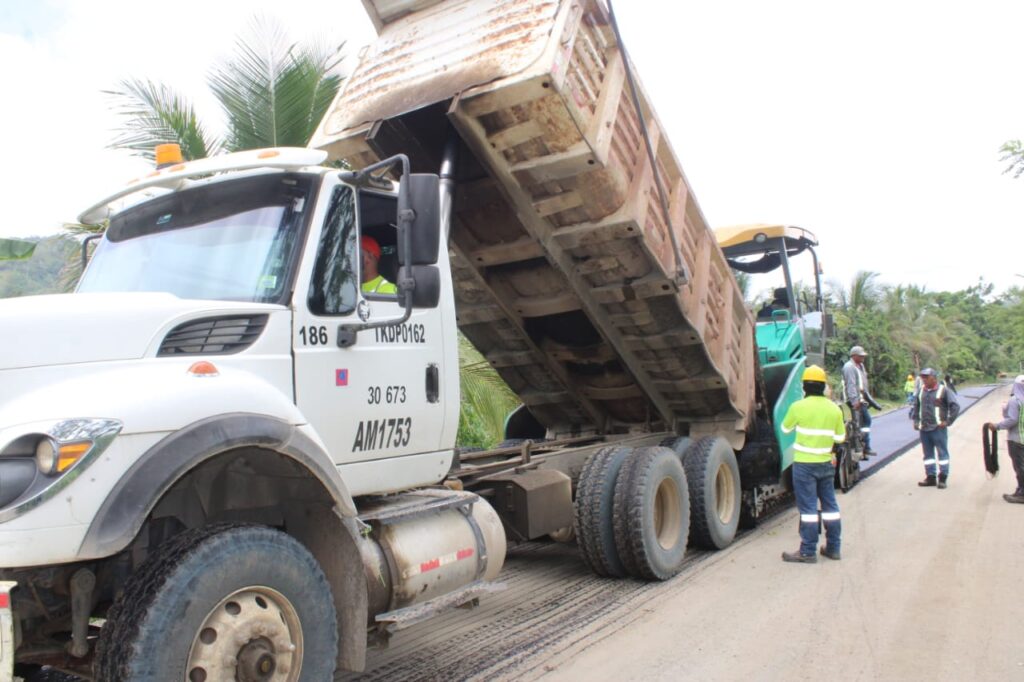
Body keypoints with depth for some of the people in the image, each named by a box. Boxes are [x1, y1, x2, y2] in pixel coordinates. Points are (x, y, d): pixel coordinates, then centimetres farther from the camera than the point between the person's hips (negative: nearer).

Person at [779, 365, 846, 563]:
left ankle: (807, 552, 1)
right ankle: (833, 548, 23)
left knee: (808, 507, -2)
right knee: (830, 504, 15)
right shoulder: (834, 409, 1)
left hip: (804, 464, -5)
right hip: (827, 463, 5)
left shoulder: (798, 407, -13)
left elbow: (785, 429, 2)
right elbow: (840, 438, 7)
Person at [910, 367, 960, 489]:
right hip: (924, 429, 6)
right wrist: (915, 421, 14)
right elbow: (915, 406, 23)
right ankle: (930, 477, 18)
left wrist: (947, 422, -12)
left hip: (938, 428, -6)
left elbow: (955, 407, -10)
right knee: (928, 453, 11)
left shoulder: (943, 391, -7)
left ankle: (942, 478, 7)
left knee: (942, 453, 1)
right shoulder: (921, 391, 11)